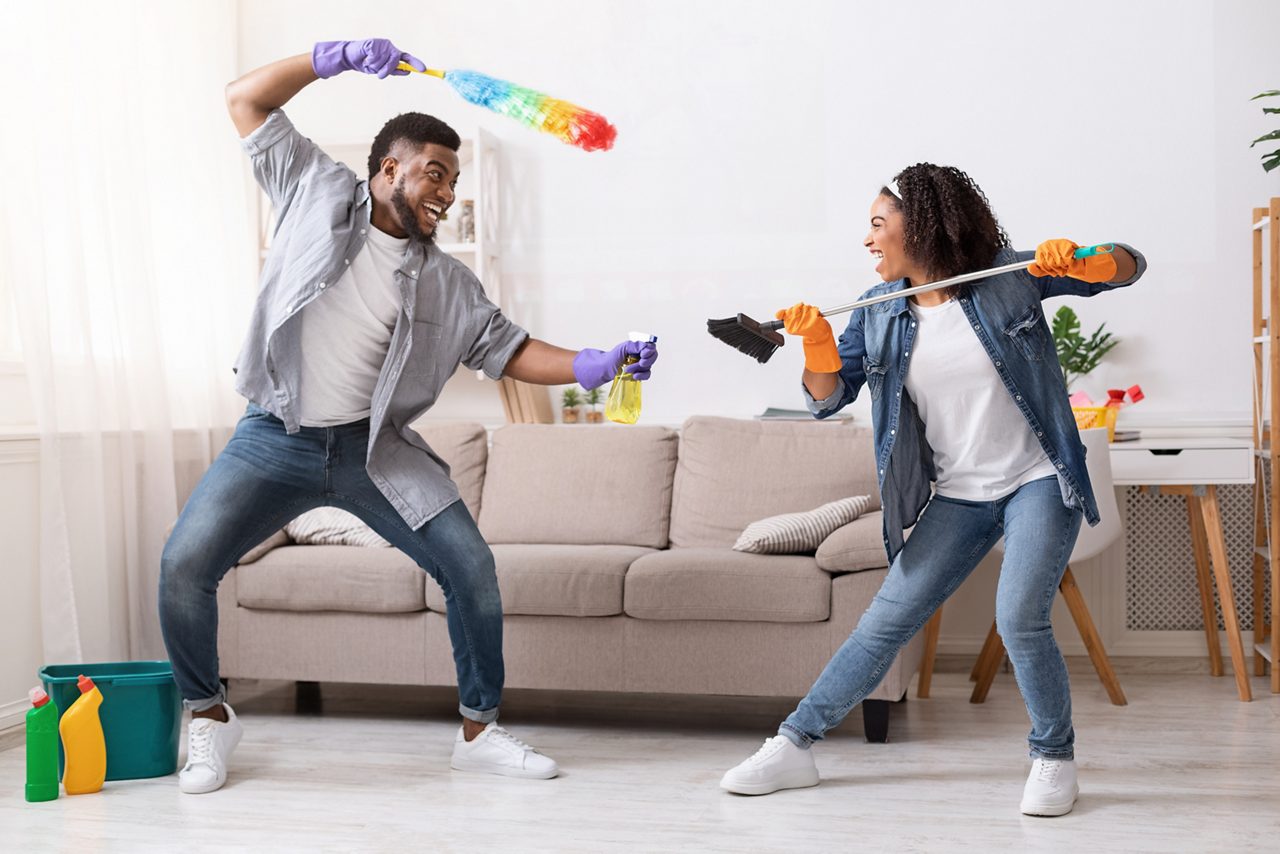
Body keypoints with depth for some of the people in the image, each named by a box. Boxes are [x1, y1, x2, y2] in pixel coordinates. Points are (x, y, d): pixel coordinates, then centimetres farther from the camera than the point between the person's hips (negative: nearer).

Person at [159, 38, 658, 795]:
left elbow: (509, 352, 6)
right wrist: (334, 58, -7)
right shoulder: (318, 192, 3)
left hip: (375, 450, 2)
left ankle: (480, 730, 8)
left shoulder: (446, 280, 7)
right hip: (276, 440, -2)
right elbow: (246, 101, 5)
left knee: (472, 568, -10)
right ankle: (211, 717, 10)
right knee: (185, 564, -15)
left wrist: (595, 365, -10)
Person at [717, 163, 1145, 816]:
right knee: (886, 621, 2)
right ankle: (795, 745, 11)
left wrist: (1078, 263, -27)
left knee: (1019, 617, -20)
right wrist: (817, 343, -22)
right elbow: (828, 397, -1)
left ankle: (1054, 757, 2)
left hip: (1039, 481, -3)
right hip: (958, 496, 4)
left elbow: (1127, 267, -4)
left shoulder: (1010, 275, -8)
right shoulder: (879, 313, 2)